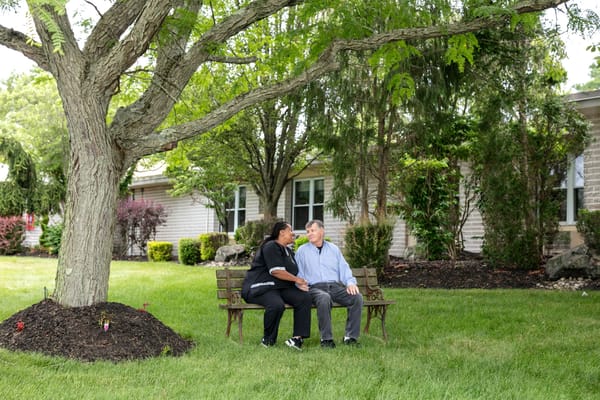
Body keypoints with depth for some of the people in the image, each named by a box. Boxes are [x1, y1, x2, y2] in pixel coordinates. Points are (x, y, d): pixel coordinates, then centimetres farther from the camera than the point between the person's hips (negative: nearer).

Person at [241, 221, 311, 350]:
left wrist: (299, 284, 5)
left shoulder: (289, 251, 24)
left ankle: (298, 337, -18)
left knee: (305, 298, -16)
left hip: (281, 287, 9)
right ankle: (268, 340, -14)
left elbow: (292, 273, 28)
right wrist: (296, 279, -7)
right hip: (260, 287, -9)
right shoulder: (271, 247, -8)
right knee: (277, 305, -38)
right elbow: (276, 271, -18)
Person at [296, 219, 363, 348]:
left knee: (357, 297, -26)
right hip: (315, 287, -3)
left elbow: (344, 269, 15)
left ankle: (351, 336, -20)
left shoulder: (334, 249, 21)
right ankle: (326, 338, -29)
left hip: (336, 286, 3)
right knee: (324, 298, -39)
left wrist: (350, 282, -4)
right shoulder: (302, 250, 15)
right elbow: (298, 273, 10)